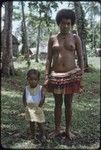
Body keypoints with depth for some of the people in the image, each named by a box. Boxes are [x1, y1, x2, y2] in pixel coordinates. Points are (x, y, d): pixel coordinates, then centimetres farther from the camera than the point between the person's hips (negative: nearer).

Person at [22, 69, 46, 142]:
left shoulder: (40, 88, -10)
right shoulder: (26, 88, -2)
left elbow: (43, 98, -13)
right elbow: (24, 98, 0)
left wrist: (39, 106, -18)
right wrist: (26, 106, -9)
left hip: (37, 109, -3)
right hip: (29, 109, 3)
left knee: (39, 123, 6)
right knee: (31, 123, 13)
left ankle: (42, 135, 24)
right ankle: (33, 136, 25)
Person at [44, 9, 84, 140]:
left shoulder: (75, 38, 2)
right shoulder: (52, 39, 5)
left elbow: (81, 58, 1)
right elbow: (48, 59, 5)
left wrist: (82, 77, -5)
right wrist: (46, 77, -1)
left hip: (72, 74, -1)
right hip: (56, 75, 1)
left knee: (68, 103, 7)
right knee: (58, 103, 9)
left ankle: (68, 130, 20)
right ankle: (57, 129, 23)